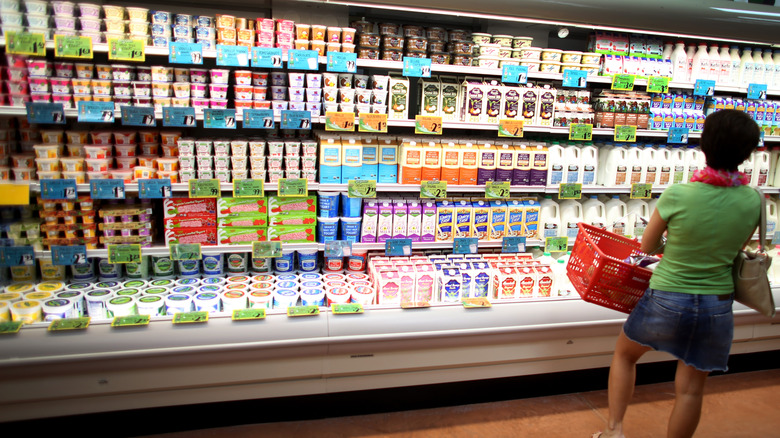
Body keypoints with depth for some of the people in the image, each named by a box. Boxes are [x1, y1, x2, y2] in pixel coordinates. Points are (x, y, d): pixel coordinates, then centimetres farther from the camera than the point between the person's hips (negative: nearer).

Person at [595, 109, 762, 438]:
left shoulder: (678, 195, -20)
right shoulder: (753, 201, -8)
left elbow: (647, 247, -6)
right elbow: (736, 250, 8)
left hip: (667, 300, -3)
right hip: (717, 305, 3)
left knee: (624, 354, 22)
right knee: (691, 389, 14)